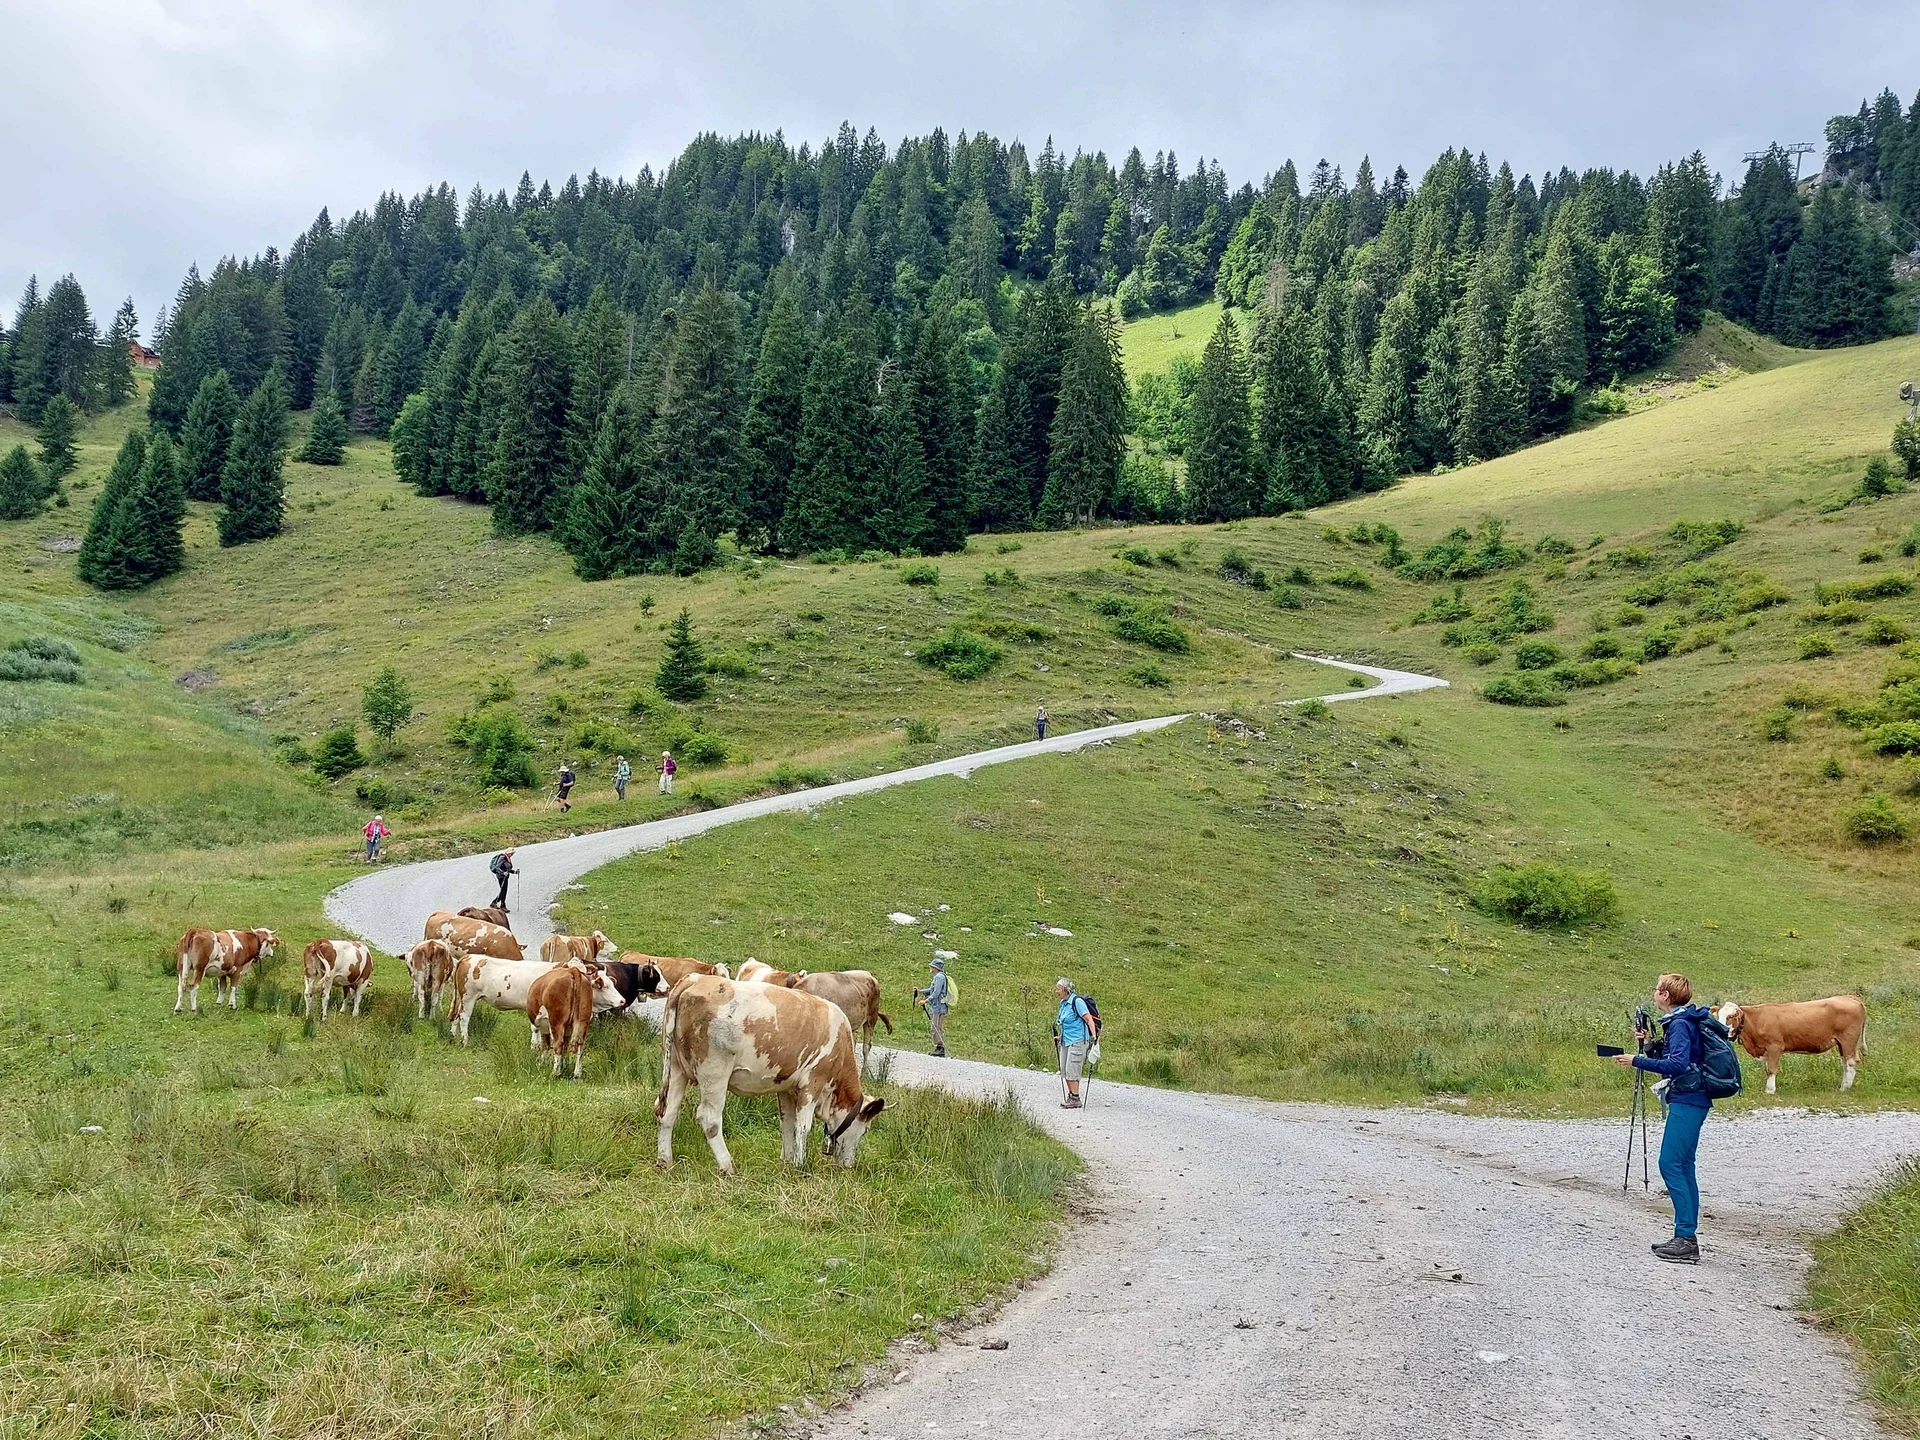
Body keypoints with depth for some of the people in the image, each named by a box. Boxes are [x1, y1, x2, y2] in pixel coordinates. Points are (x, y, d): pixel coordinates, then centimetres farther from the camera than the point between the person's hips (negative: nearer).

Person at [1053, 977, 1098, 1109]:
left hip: (1077, 1041, -9)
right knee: (1064, 1070, 9)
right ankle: (1070, 1096, 19)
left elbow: (1089, 1019, -17)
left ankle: (1075, 1099, -2)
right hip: (1066, 1041, 9)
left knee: (1072, 1070, -8)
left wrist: (1094, 1036, -27)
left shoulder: (1077, 1001, -13)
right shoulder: (1063, 1003, 13)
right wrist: (1060, 1037, 28)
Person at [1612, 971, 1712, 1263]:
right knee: (1682, 1166, 10)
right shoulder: (1682, 1021, 16)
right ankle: (1687, 1239, 12)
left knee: (1671, 1164, -12)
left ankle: (1686, 1237, -13)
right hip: (1691, 1100, 10)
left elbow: (1677, 1064, -25)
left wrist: (1637, 1061, -21)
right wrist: (1650, 1043, 14)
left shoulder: (1680, 1024, -14)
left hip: (1687, 1101, -10)